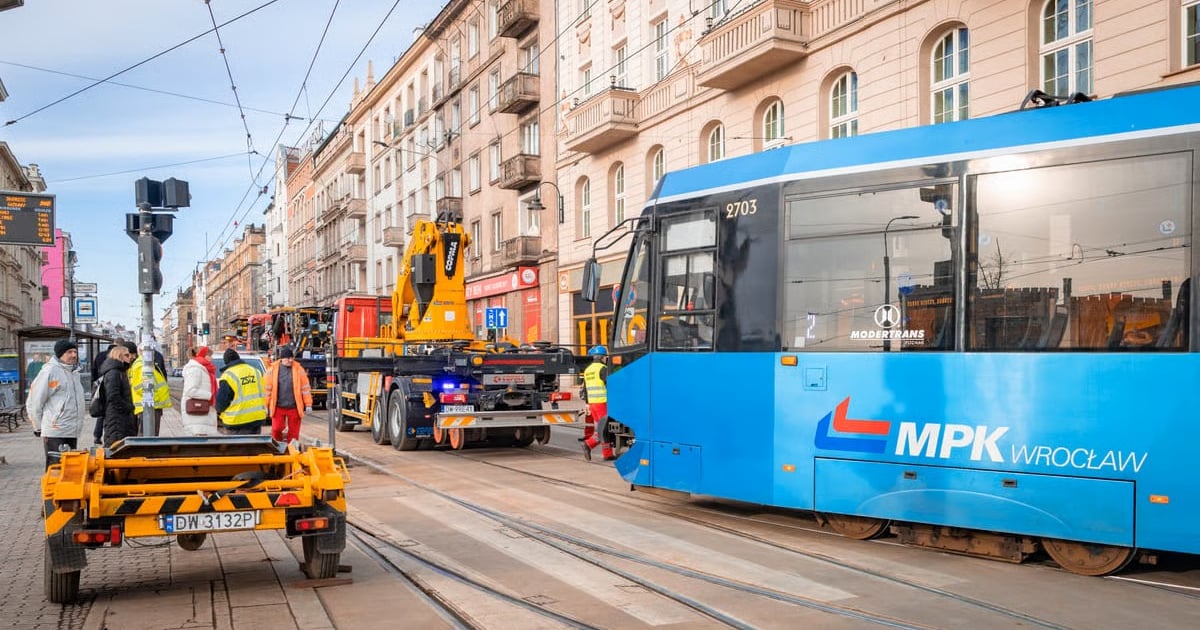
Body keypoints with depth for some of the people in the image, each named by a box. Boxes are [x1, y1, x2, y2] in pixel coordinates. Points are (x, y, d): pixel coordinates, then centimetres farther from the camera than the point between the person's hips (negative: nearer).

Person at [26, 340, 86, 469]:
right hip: (55, 433, -7)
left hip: (73, 433, 7)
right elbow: (33, 402, -8)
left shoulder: (74, 372, 15)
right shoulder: (49, 371, -9)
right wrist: (39, 428, -4)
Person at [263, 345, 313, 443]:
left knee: (293, 432, 7)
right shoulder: (272, 369, -2)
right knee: (277, 428, -1)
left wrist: (308, 405, 1)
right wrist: (266, 406, 5)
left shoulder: (298, 369, -1)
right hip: (278, 407, 0)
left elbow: (305, 388, 2)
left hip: (294, 407, 0)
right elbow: (267, 388, 4)